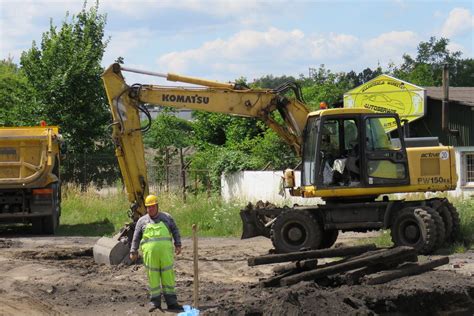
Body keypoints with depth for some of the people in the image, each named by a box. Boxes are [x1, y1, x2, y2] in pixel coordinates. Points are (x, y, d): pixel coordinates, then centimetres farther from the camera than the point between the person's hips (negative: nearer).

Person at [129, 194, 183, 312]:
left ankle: (171, 302, 3)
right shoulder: (142, 221, 14)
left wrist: (178, 245, 0)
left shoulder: (166, 217, 13)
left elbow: (175, 231, 12)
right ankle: (155, 302, 8)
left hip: (165, 250, 0)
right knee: (153, 276, 1)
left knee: (168, 275, -1)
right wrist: (133, 251, 6)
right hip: (149, 252, 0)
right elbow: (136, 237, 14)